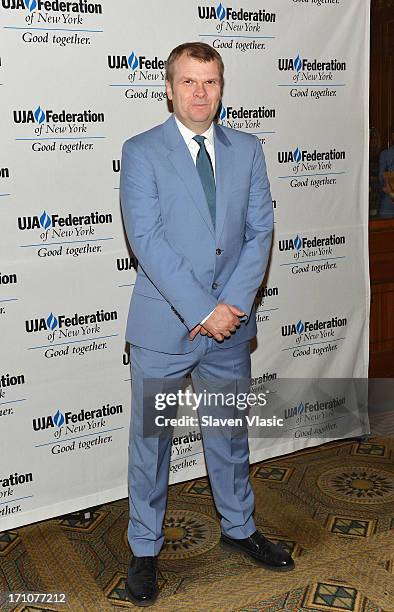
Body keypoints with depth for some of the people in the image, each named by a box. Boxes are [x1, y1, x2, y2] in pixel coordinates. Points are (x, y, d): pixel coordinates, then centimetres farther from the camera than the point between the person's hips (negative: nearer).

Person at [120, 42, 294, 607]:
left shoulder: (247, 150, 7)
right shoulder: (141, 152, -5)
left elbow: (260, 231, 1)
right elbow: (147, 241, -15)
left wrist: (232, 304, -12)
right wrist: (203, 311, -19)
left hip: (229, 325, 4)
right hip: (163, 326, -3)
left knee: (230, 433, 19)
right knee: (150, 440, 9)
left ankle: (239, 528, 41)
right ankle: (145, 550, 29)